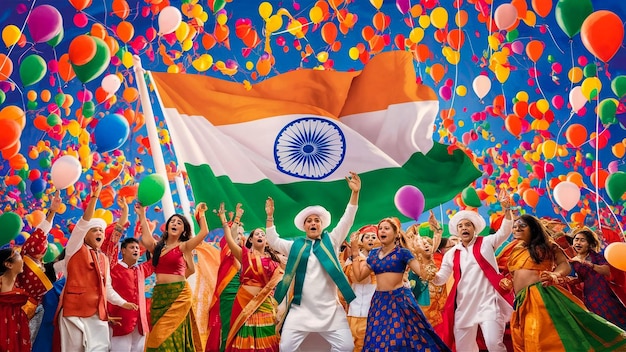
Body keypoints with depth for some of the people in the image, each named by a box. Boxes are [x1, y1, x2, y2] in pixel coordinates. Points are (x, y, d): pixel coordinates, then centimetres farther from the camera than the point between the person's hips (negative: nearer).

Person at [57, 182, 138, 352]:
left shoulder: (104, 258, 19)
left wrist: (123, 303, 12)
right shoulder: (75, 249, 3)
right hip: (75, 309, -5)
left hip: (98, 312, 5)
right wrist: (94, 197, -16)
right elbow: (83, 222, -9)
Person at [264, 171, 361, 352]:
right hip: (301, 310, 1)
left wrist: (355, 193, -12)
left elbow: (347, 220, -1)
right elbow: (273, 241, 12)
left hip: (330, 310, 0)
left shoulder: (331, 241, 6)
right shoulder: (296, 246, 10)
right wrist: (270, 217, 3)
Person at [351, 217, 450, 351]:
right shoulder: (373, 253, 9)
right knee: (378, 340, 7)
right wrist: (355, 252, 8)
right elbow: (359, 276, 9)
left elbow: (423, 273, -9)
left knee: (400, 338, -5)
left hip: (399, 299, -4)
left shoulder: (403, 252, -5)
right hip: (379, 300, 5)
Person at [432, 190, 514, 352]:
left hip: (488, 302, -3)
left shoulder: (486, 243, 5)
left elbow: (504, 232, -10)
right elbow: (440, 279, 10)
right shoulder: (451, 254, 11)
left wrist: (506, 209, -23)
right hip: (463, 306, 4)